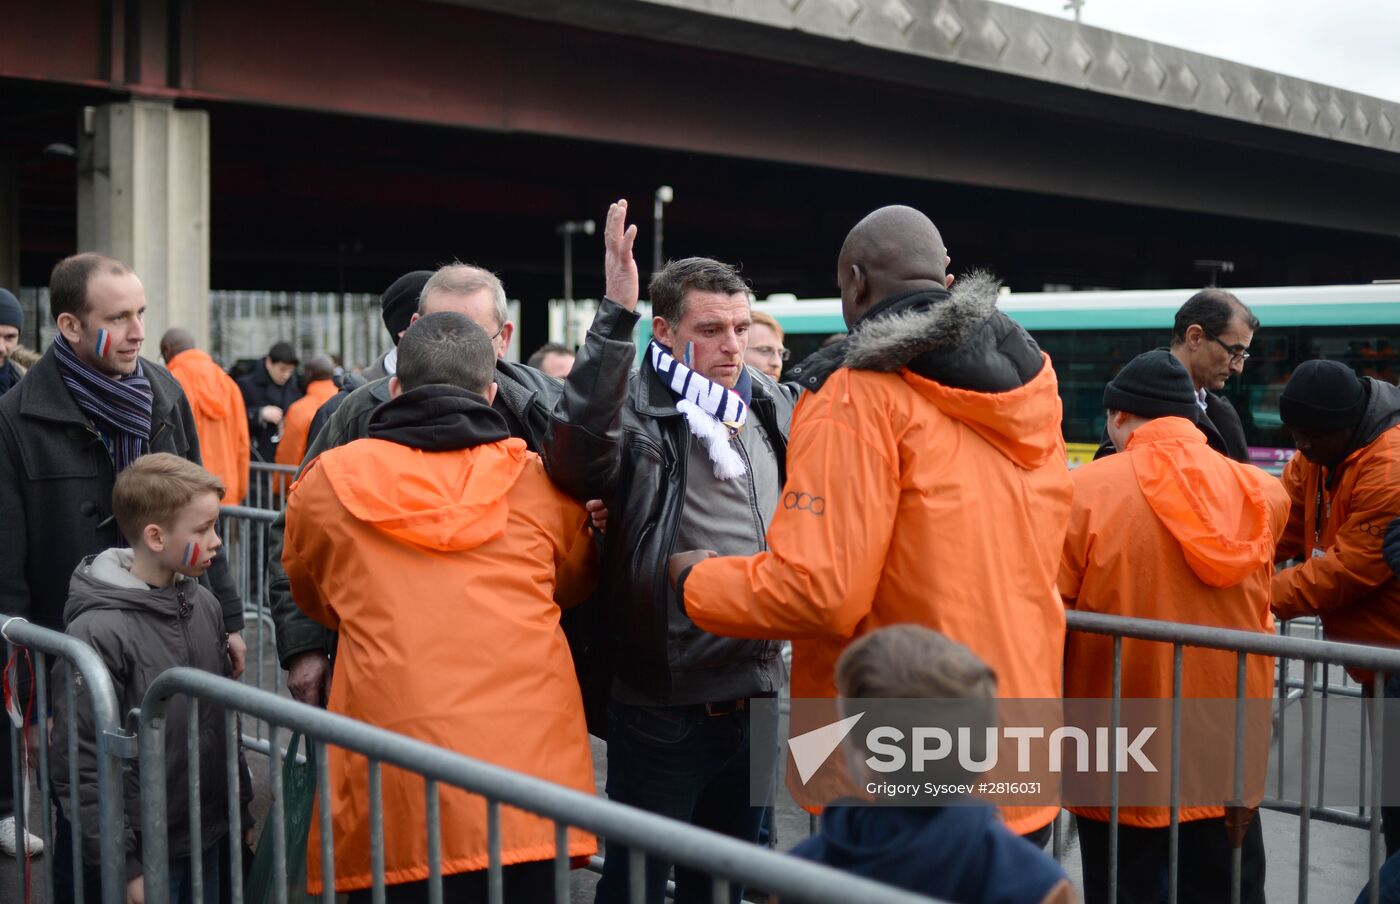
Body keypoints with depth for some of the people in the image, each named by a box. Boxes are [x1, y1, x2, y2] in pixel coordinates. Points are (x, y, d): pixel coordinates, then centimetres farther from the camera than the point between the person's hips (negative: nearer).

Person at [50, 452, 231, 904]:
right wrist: (124, 866, -15)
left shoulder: (205, 604, 2)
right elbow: (79, 767, -17)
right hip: (137, 854, -6)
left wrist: (239, 811, 15)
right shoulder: (99, 632, -19)